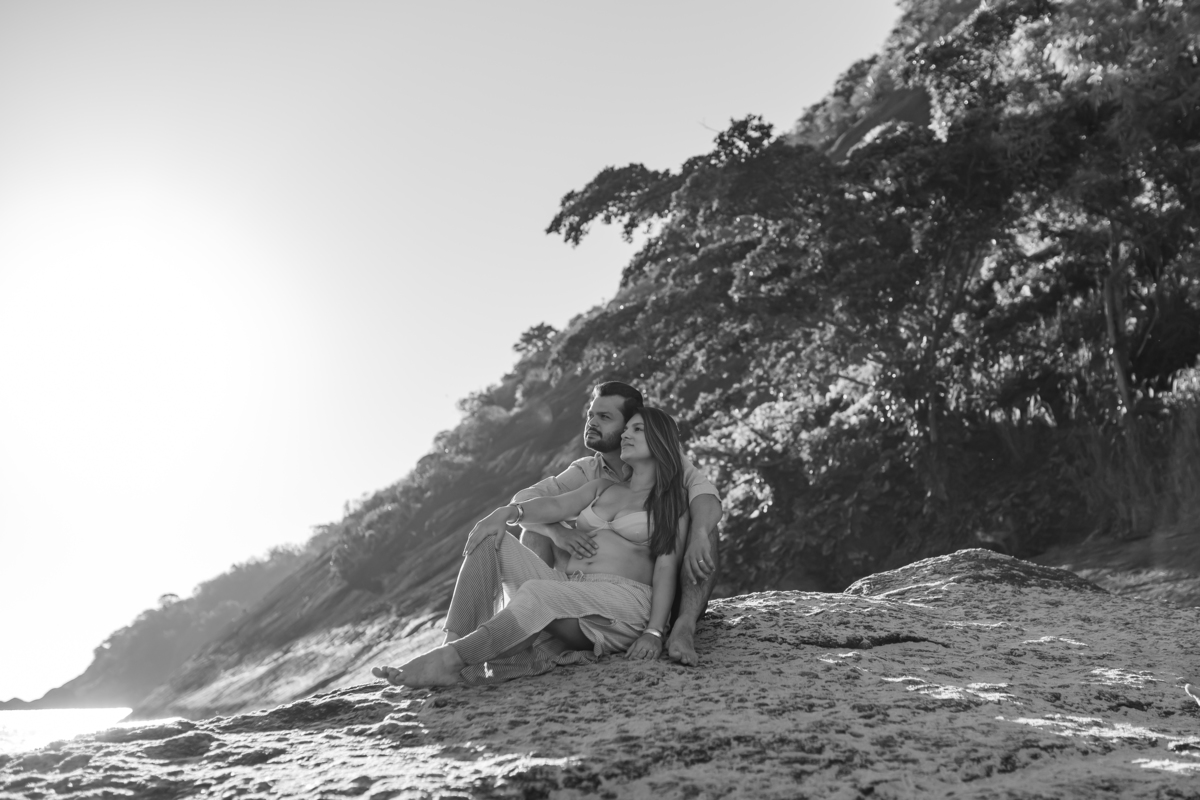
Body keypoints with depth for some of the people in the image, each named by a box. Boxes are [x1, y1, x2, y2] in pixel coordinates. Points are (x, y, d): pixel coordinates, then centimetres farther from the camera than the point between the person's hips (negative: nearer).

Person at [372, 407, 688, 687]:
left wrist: (654, 633, -16)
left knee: (536, 592, -36)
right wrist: (507, 511, -12)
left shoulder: (670, 504, 11)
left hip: (622, 599, -6)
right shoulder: (603, 487, 27)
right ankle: (456, 645, -30)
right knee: (489, 539, -13)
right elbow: (557, 504, 9)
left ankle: (450, 658, -40)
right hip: (567, 589, 6)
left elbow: (666, 569, -2)